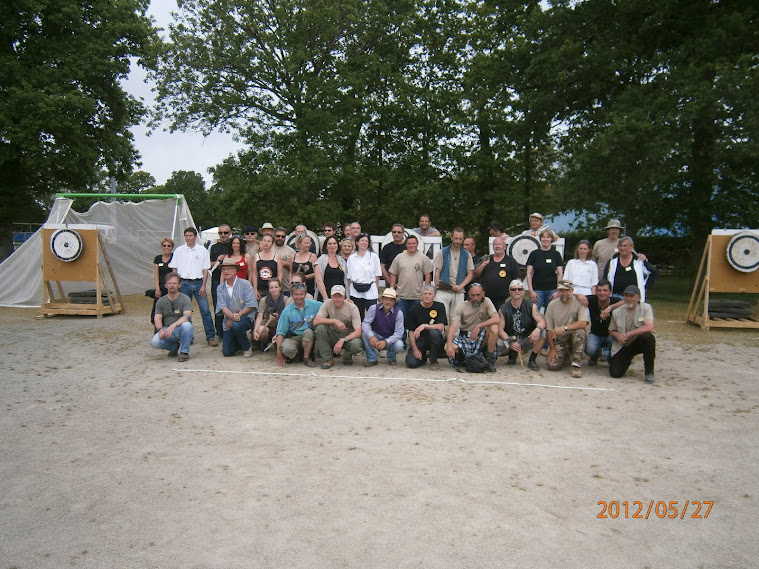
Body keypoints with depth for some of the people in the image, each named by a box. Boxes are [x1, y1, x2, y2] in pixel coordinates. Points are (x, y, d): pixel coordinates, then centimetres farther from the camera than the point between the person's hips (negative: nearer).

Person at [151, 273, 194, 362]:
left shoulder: (185, 299, -7)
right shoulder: (160, 301, 7)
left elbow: (187, 316, -21)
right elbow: (157, 318, 0)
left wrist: (173, 325, -38)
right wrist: (160, 329, -22)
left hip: (182, 331, -3)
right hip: (167, 330, 3)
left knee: (186, 325, -37)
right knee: (155, 342, -25)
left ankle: (184, 351, -15)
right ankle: (175, 346, 7)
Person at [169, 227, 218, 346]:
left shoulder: (202, 250, 4)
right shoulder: (179, 250, 9)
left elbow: (205, 269, 3)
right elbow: (174, 269, 11)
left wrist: (203, 286, -4)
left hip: (198, 283, -2)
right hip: (184, 283, 2)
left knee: (205, 310, -6)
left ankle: (211, 336, 0)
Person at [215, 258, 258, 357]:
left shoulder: (245, 284, -5)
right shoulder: (220, 288, 4)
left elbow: (251, 306, -12)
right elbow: (223, 307, -8)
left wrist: (238, 315, -20)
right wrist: (232, 316, -27)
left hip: (246, 317, -3)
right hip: (229, 321, 4)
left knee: (236, 325, -38)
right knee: (227, 352, -4)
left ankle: (247, 348, -9)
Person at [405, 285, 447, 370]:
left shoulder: (439, 306, -4)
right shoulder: (414, 309, -2)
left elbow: (441, 327, -15)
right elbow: (411, 331, -2)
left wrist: (425, 326, -29)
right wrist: (415, 349, -13)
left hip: (434, 338, -1)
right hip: (419, 339, 1)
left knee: (434, 332, -36)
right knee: (411, 363, -21)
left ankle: (433, 361, -12)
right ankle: (423, 356, 17)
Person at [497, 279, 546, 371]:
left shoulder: (531, 305, -3)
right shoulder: (503, 309, -3)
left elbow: (542, 321, -15)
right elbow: (500, 329, -10)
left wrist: (538, 329, -40)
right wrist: (510, 342, -27)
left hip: (527, 339, 0)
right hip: (510, 338, 0)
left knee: (542, 332, -29)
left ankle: (532, 360, -8)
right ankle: (512, 353, 7)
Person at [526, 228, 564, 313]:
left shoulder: (556, 254, 6)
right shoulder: (534, 254, 4)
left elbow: (560, 274, 5)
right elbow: (529, 274, 2)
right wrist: (531, 291, -6)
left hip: (552, 290, 1)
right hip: (537, 290, -1)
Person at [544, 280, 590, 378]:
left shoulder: (579, 302, -8)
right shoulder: (552, 305, -1)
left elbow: (583, 323, -24)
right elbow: (549, 330, 0)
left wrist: (564, 328, -34)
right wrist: (552, 349, -6)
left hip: (575, 338, -2)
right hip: (559, 340, 2)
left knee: (579, 332, -36)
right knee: (552, 365, -19)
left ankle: (576, 364, -18)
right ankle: (566, 357, 18)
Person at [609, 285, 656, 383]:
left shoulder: (646, 308, -11)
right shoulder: (617, 312, -2)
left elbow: (649, 327, -26)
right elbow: (611, 330, 9)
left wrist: (629, 334, -25)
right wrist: (617, 335, -15)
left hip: (639, 342, -2)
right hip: (623, 346, 2)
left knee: (648, 337, -37)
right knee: (615, 373, -12)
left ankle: (649, 371, -17)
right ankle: (627, 360, 27)